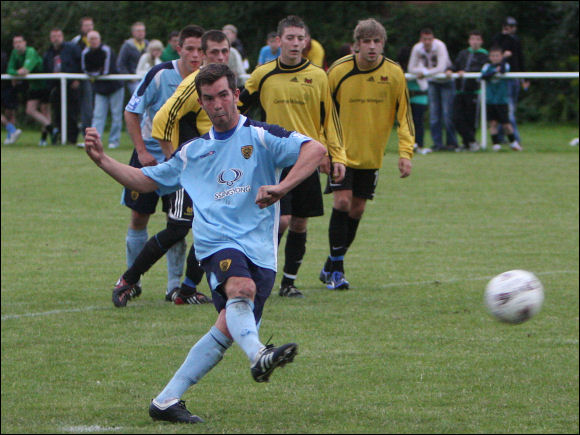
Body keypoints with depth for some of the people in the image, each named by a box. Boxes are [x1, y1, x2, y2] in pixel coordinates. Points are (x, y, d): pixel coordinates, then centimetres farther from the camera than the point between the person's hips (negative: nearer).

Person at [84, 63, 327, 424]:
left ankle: (167, 401, -2)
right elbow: (145, 180, 31)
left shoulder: (260, 136, 6)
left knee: (228, 329, -12)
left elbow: (315, 149, -8)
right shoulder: (194, 151, 20)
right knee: (241, 288, -32)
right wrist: (102, 159, 19)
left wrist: (282, 188, -21)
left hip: (260, 250, -1)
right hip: (218, 242, 1)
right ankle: (259, 356, -59)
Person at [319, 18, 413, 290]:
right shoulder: (339, 71, -10)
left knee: (357, 209, 6)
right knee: (342, 201, -15)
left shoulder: (394, 74, -6)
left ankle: (330, 268, 21)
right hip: (342, 151, -3)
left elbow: (403, 115, 0)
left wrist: (405, 152, -8)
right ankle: (336, 269, -8)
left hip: (371, 155, 3)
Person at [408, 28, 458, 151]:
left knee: (447, 113, -9)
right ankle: (437, 143, 1)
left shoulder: (440, 46, -26)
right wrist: (424, 70, -25)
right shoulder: (417, 48, -13)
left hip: (445, 81, -4)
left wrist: (424, 73, -29)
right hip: (432, 82, 4)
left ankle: (451, 142, -1)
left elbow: (441, 68, -33)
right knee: (434, 114, -3)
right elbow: (411, 68, -8)